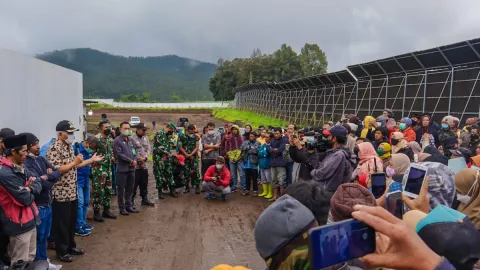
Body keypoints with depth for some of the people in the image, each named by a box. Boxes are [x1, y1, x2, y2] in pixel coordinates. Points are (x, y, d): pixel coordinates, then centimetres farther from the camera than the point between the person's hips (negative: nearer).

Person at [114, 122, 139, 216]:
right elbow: (120, 154, -15)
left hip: (132, 168, 6)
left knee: (130, 189, 12)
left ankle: (129, 206, 23)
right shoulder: (117, 141, -8)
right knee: (121, 189, 3)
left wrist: (135, 161, -5)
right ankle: (122, 208, 12)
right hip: (122, 169, -6)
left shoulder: (131, 140, 13)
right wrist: (131, 161, -14)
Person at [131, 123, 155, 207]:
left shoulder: (146, 138, 11)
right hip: (135, 165, -6)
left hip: (144, 165, 7)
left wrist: (145, 157, -9)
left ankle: (144, 199, 24)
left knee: (144, 183, 14)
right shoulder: (132, 139, -11)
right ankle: (131, 200, 12)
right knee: (134, 184, 0)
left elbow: (149, 149, 8)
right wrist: (139, 160, -11)